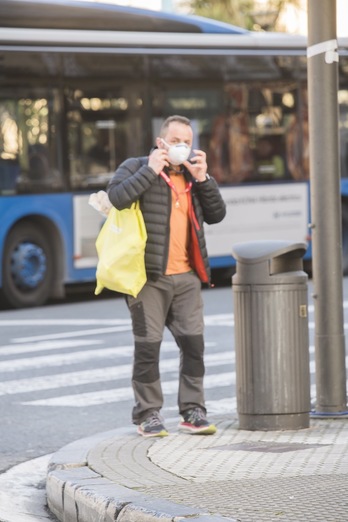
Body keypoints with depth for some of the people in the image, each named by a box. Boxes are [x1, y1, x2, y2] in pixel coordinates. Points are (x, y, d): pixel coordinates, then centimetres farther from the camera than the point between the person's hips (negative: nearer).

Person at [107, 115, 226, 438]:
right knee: (148, 346, -2)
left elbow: (216, 215, 11)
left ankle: (192, 411, 11)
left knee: (193, 344, 2)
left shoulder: (191, 176, 17)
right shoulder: (136, 167, 1)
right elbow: (117, 197, -18)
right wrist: (151, 170, -14)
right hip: (149, 275, -5)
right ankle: (147, 414, 7)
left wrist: (202, 179, 0)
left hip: (186, 277, 5)